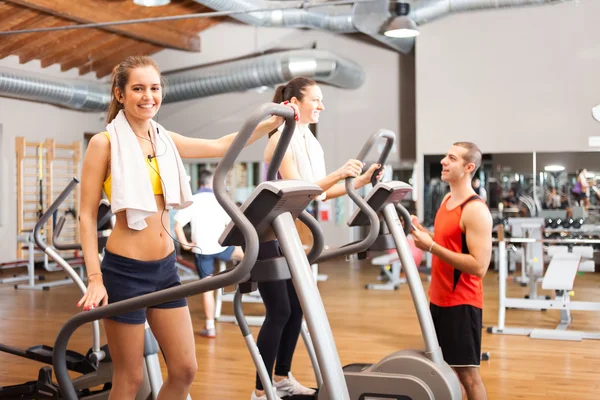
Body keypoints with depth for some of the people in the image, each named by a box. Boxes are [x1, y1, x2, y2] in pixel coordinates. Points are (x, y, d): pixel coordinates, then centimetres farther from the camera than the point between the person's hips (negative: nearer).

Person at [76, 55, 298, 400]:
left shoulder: (165, 140, 9)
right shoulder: (104, 143, -8)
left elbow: (222, 146, 15)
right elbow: (87, 216, -9)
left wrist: (272, 124, 4)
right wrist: (94, 279, -16)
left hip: (166, 268, 6)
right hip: (125, 269, -6)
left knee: (185, 370, 8)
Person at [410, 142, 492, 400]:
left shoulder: (475, 210, -18)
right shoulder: (447, 200, 10)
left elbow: (479, 266, -24)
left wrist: (431, 247, -25)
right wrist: (423, 233, 3)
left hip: (462, 303, -9)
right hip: (439, 299, 9)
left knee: (466, 372, 0)